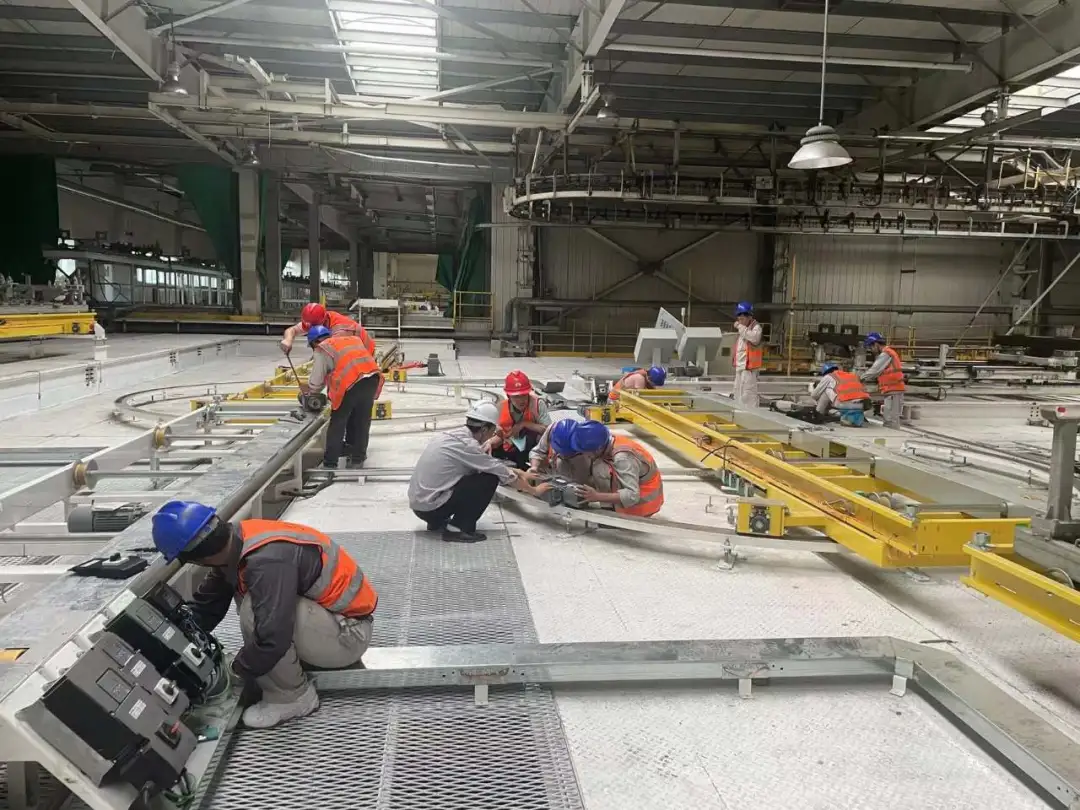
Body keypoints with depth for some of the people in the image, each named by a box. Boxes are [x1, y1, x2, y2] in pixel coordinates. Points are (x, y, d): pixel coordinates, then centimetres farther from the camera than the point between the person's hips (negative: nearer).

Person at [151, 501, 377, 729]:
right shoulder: (233, 544, -4)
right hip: (329, 617, 9)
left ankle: (293, 697, -5)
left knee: (254, 611, -24)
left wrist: (239, 670, -12)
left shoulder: (267, 560, -31)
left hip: (348, 633, -9)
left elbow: (272, 640, -31)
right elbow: (206, 606, 10)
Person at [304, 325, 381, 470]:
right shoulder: (353, 339, 31)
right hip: (372, 377, 6)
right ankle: (357, 459, 28)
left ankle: (330, 463, 14)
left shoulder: (322, 349, 13)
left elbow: (316, 381, 12)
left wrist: (309, 389, 34)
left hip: (351, 383, -5)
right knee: (362, 421, 19)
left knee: (337, 423, 9)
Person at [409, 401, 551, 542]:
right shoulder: (466, 444, -16)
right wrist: (534, 490, 6)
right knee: (490, 479, -8)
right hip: (431, 507, -9)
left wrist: (514, 472, 25)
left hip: (418, 504, 9)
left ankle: (438, 521, 18)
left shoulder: (453, 435, 8)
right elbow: (505, 475, -7)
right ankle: (457, 528, -4)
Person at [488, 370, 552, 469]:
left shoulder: (537, 404, -19)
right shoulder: (501, 408, -10)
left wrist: (524, 424, -27)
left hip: (532, 449, -5)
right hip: (509, 450, 5)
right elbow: (500, 436, 0)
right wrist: (490, 443, -22)